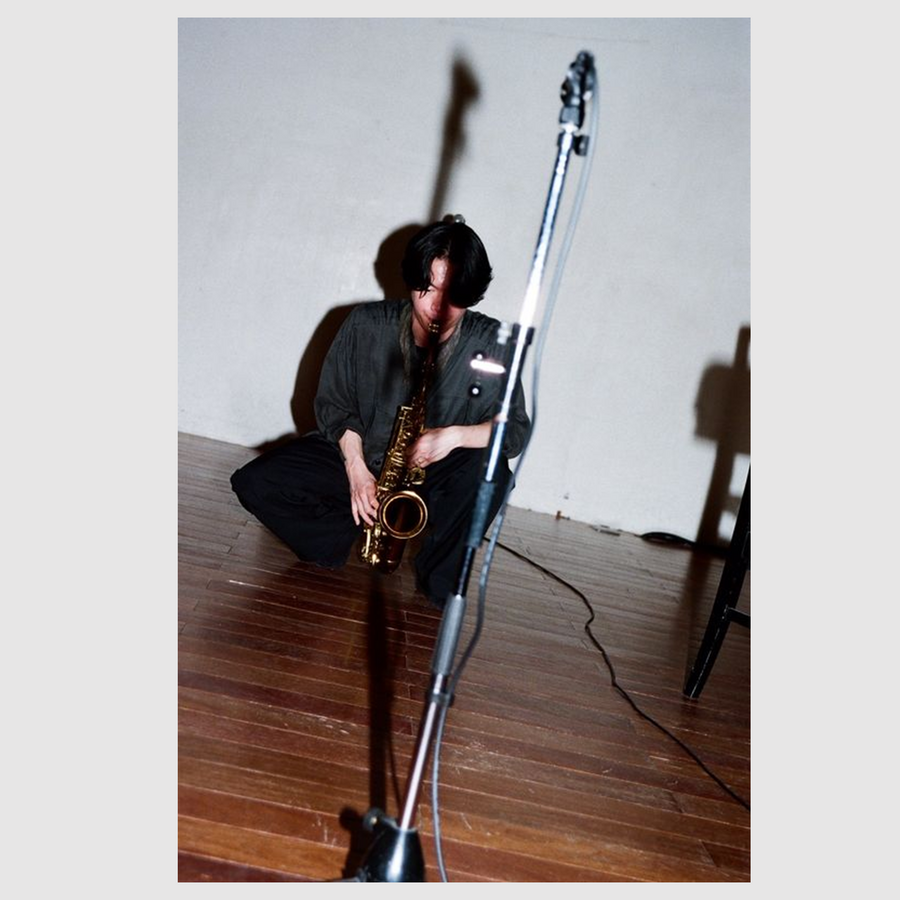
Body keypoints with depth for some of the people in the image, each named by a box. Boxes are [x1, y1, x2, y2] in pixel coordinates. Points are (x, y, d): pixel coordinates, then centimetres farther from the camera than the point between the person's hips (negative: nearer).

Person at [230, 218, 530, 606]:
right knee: (254, 482, -19)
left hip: (433, 474, -1)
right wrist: (356, 469, -16)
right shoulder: (366, 325, -11)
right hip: (358, 459, 1)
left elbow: (516, 429, -14)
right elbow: (334, 403, -1)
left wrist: (455, 435, -32)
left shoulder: (490, 343, -14)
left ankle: (440, 581, -16)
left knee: (490, 470, -34)